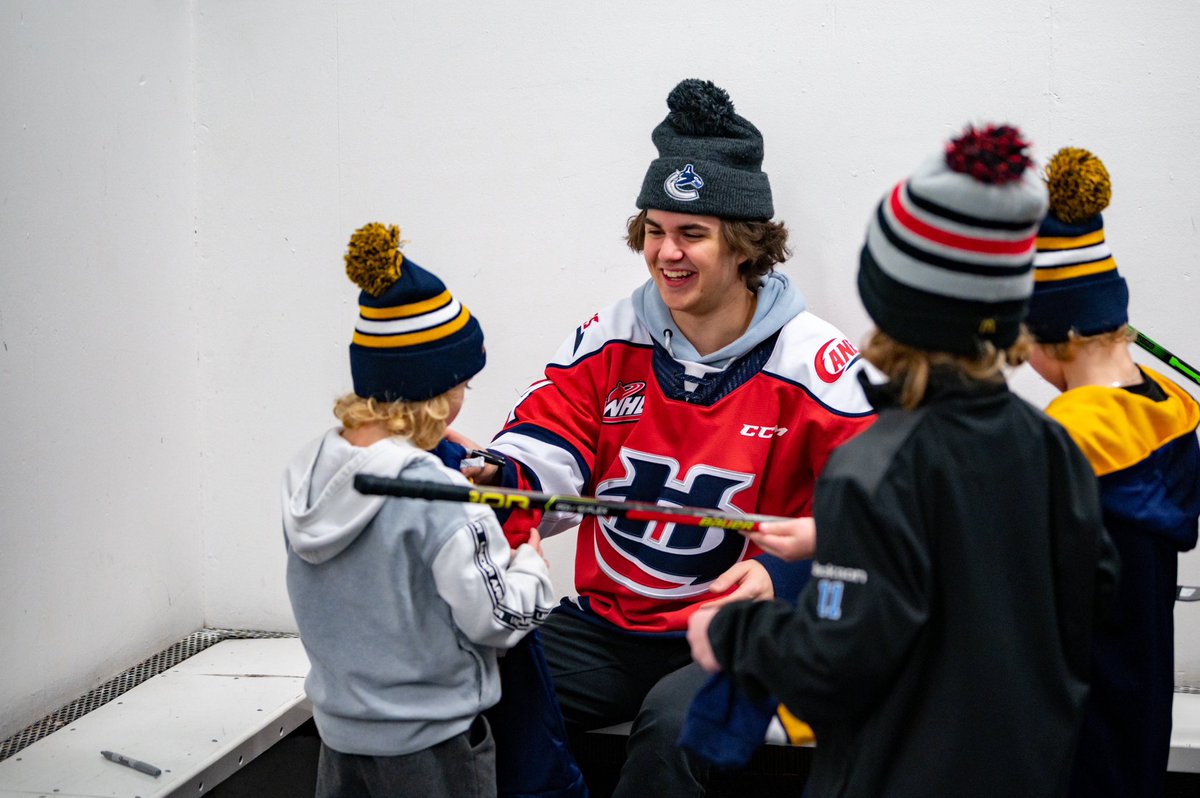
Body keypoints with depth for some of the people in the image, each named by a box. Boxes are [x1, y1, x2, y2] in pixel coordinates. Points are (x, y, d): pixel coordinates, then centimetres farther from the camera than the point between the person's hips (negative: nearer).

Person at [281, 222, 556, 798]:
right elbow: (495, 617, -20)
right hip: (430, 748, -6)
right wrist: (531, 565, -1)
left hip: (340, 733, 6)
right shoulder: (439, 496, -24)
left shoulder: (303, 476, -3)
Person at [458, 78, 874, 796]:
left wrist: (783, 574, -30)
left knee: (672, 723, -35)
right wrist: (493, 480, -25)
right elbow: (548, 453, 0)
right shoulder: (609, 341, 6)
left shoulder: (816, 365, -8)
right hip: (604, 624, 4)